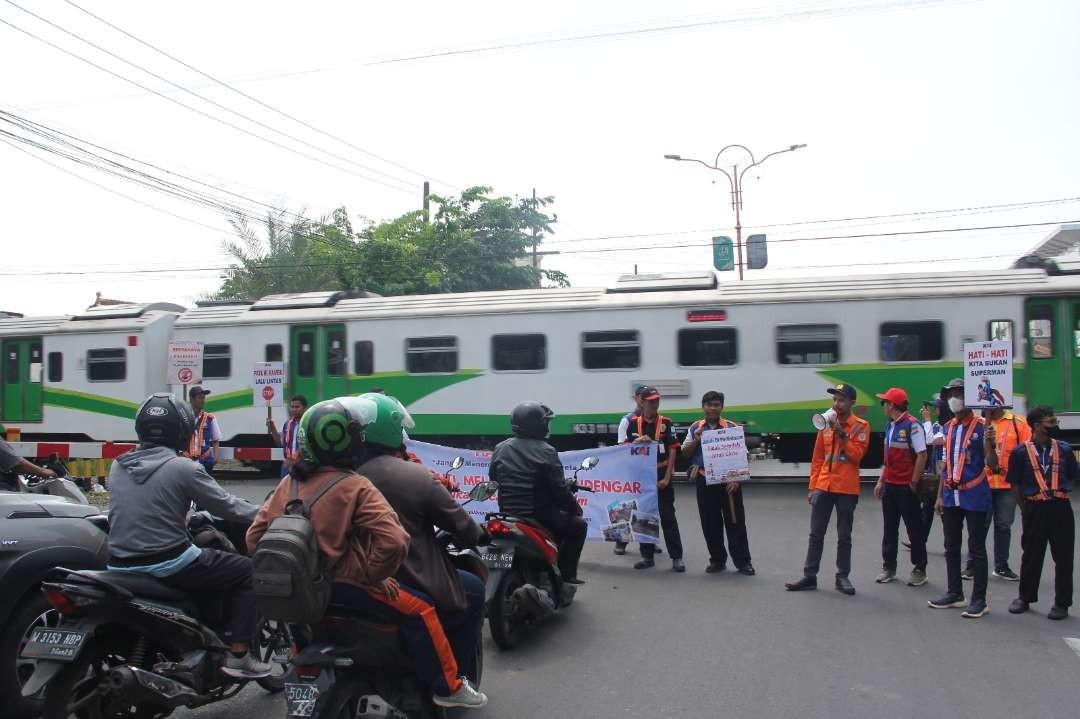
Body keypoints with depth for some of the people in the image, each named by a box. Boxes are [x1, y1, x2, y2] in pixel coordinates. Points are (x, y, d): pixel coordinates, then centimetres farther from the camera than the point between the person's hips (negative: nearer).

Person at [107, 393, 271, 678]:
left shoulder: (118, 466, 7)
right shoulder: (183, 468, -12)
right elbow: (227, 506, -6)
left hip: (120, 566, 7)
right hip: (168, 565, -7)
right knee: (247, 571, 7)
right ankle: (238, 655, 2)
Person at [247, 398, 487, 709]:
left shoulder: (288, 483, 5)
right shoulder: (355, 487, -15)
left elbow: (255, 535, 8)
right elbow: (394, 541, -25)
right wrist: (374, 575, -10)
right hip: (340, 585, -7)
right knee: (419, 609, 2)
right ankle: (447, 686, 7)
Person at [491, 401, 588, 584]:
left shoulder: (500, 449, 2)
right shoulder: (545, 452, -15)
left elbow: (493, 478, 12)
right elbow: (559, 488, -15)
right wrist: (575, 507, 3)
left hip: (506, 515, 7)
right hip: (539, 517, -7)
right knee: (578, 526, 16)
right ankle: (566, 574, 11)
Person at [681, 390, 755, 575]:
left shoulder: (732, 427, -1)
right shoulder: (695, 428, 7)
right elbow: (685, 454, 9)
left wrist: (736, 480, -11)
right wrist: (696, 440, -8)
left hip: (728, 480, -2)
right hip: (705, 481, 3)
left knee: (735, 522, 2)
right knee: (710, 523, 8)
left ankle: (743, 562, 11)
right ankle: (717, 560, 22)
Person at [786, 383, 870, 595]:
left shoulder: (861, 426, -3)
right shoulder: (826, 424, 9)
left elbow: (856, 455, -14)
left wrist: (841, 433, -19)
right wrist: (812, 486, 9)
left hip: (847, 490, -4)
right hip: (823, 487, 4)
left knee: (844, 537, 6)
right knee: (816, 534, 6)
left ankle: (843, 577, 17)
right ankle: (809, 577, 12)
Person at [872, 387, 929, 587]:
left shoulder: (912, 425, -13)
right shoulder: (890, 426, 13)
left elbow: (922, 455, -16)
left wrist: (914, 483, -15)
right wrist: (881, 481, 15)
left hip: (906, 486, -8)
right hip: (889, 486, 8)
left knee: (914, 529, 3)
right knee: (890, 529, 11)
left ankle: (919, 570, 14)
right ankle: (889, 568, 20)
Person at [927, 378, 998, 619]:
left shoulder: (982, 427, -9)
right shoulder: (948, 428, 10)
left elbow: (992, 466, -11)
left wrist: (990, 444, -29)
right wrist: (940, 495, 14)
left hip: (974, 497, -6)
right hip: (951, 497, 6)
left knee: (977, 549, 1)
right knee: (951, 547, 13)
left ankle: (978, 600, 9)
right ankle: (955, 594, 24)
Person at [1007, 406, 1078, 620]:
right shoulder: (1021, 452, -2)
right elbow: (1015, 483, 1)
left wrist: (1060, 491, 2)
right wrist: (1025, 509, 1)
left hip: (1061, 508, 2)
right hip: (1035, 510, -2)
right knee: (1031, 556, 9)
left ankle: (1062, 603, 17)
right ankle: (1025, 598, 24)